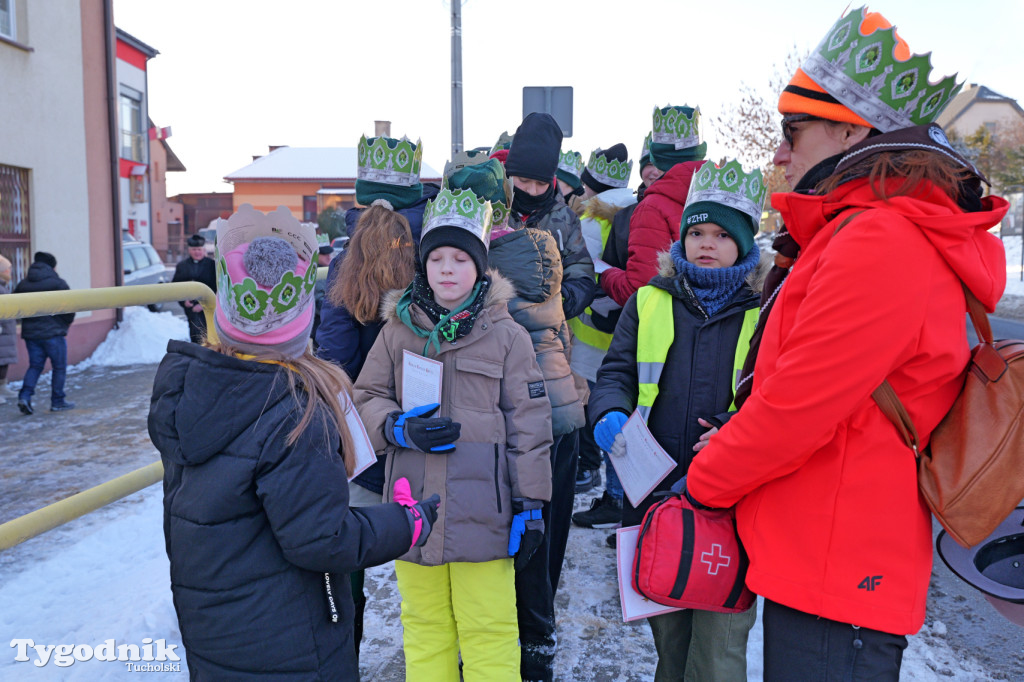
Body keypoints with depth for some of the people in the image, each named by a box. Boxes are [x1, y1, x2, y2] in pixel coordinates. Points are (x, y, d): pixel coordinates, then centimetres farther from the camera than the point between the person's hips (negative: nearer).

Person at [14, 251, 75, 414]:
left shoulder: (23, 284, 10)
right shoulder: (58, 283, -9)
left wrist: (29, 320, 18)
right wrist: (66, 323, 7)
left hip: (30, 332, 5)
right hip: (53, 332, -5)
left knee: (35, 366, 14)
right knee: (59, 367, 5)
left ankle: (25, 396, -2)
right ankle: (58, 402, 8)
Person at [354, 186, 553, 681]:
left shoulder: (506, 335, -2)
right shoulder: (398, 330, 4)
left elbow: (529, 423, -1)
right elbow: (366, 399, 10)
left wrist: (530, 504, -3)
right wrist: (401, 428, -11)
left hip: (482, 507, -2)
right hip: (413, 508, 3)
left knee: (489, 630, 8)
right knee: (423, 625, 17)